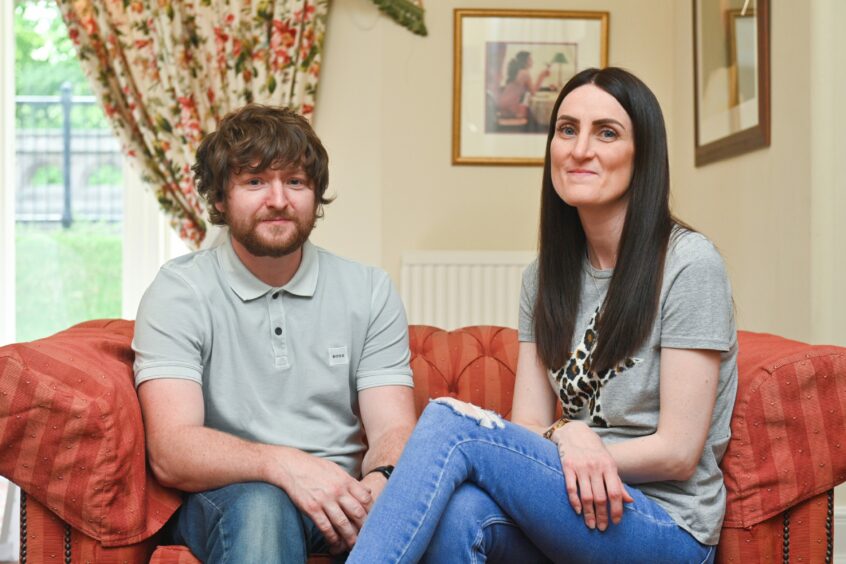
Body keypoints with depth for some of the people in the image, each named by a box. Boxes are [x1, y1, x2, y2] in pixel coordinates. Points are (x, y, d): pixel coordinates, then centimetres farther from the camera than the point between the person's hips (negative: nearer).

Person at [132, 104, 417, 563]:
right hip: (226, 499, -2)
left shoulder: (369, 291, 8)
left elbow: (393, 431, 0)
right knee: (261, 506, -38)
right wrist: (283, 464, -31)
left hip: (342, 495, 3)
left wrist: (380, 483, -25)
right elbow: (171, 453, -13)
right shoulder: (178, 293, -2)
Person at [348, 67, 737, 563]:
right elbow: (528, 427, 5)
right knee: (457, 513, -33)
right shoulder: (545, 276, 10)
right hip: (572, 510, 5)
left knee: (453, 420, -26)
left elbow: (678, 453, -10)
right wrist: (566, 435, -18)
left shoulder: (689, 263, -9)